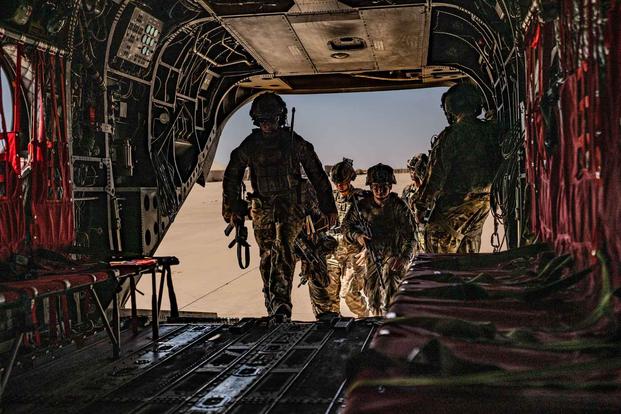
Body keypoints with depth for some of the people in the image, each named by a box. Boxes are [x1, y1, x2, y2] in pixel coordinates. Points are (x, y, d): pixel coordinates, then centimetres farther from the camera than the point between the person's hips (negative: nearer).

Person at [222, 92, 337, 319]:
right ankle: (273, 307, 19)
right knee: (267, 256, 6)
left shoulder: (295, 142, -1)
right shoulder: (249, 145, 3)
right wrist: (232, 209, 4)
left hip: (290, 203, -2)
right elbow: (231, 177, 10)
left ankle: (281, 302, -26)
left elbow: (317, 174, 3)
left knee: (283, 248, -21)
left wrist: (328, 207, 3)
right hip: (261, 206, 3)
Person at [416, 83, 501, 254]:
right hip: (484, 201, 7)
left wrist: (423, 206, -8)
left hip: (456, 201, -7)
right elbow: (498, 164, 12)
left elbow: (437, 174, -15)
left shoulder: (450, 135, -16)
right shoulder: (490, 132, 3)